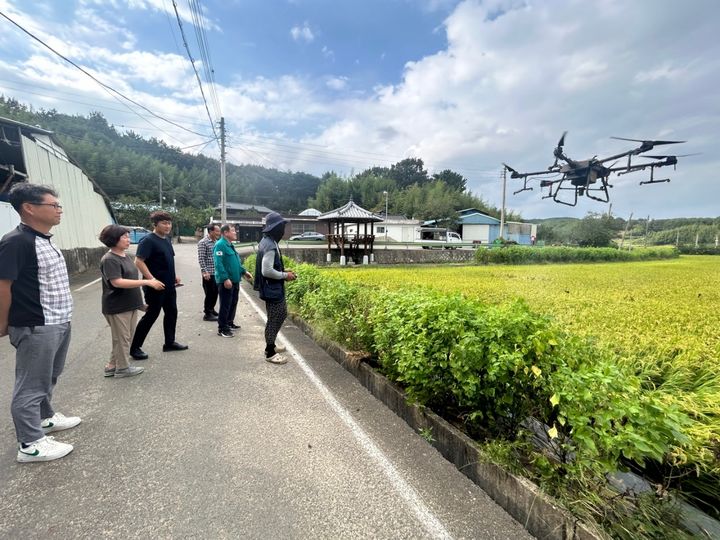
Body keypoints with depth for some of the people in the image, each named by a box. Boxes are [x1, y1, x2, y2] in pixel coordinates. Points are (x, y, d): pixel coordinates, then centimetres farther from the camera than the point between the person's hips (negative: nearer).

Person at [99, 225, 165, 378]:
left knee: (125, 338, 17)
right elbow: (117, 282, -27)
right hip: (118, 307, -9)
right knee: (121, 338, 5)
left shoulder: (125, 256, 10)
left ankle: (112, 366, 31)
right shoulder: (109, 259, -17)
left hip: (130, 305, 9)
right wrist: (147, 282, -29)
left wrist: (140, 302, 21)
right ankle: (122, 368, 20)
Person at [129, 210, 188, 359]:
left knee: (171, 313, 14)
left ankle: (170, 342, 27)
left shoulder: (167, 240, 12)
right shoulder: (148, 240, -15)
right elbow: (138, 261, -21)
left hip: (169, 286, 9)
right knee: (151, 315, 0)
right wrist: (152, 280, -26)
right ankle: (134, 347, 15)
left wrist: (174, 276, 13)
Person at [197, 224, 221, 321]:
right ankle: (207, 314, 10)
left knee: (215, 292, 14)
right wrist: (205, 272, -18)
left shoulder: (216, 242, 11)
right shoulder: (203, 243, -10)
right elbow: (201, 259, -14)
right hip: (209, 273, -7)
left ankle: (211, 309, 30)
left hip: (217, 272, 7)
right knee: (209, 293, 0)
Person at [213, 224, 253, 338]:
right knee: (225, 305, -2)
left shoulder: (230, 245, 14)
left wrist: (244, 271, 15)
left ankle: (229, 323, 33)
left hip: (234, 280, 10)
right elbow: (218, 264, -23)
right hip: (226, 281, -9)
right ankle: (222, 329, 8)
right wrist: (225, 279, -27)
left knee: (233, 303, 18)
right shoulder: (220, 245, -15)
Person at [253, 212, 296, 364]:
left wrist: (284, 272, 10)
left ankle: (271, 345, 34)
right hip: (272, 289, -10)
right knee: (274, 319, 1)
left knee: (281, 315, 21)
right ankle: (270, 353, 15)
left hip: (275, 288, 10)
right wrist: (285, 275, -16)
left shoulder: (268, 242, 11)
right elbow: (267, 271, -27)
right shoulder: (270, 245, -22)